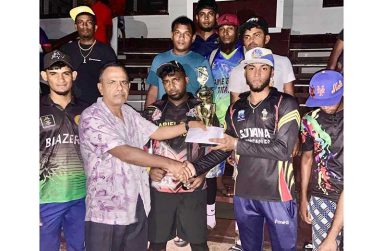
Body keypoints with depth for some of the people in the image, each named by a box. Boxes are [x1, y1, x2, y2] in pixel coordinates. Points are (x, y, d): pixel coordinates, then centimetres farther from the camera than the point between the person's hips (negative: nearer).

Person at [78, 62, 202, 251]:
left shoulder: (128, 112, 9)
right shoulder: (91, 118, -17)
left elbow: (156, 132, 15)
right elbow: (124, 153, -25)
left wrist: (188, 125, 5)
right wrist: (167, 163, -27)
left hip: (137, 204, 7)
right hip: (107, 210, -7)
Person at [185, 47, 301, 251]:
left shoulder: (285, 104, -8)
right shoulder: (236, 109, 7)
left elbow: (284, 149, -17)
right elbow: (223, 148, 12)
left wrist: (239, 145, -16)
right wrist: (196, 167, -2)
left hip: (277, 194, -4)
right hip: (244, 194, 4)